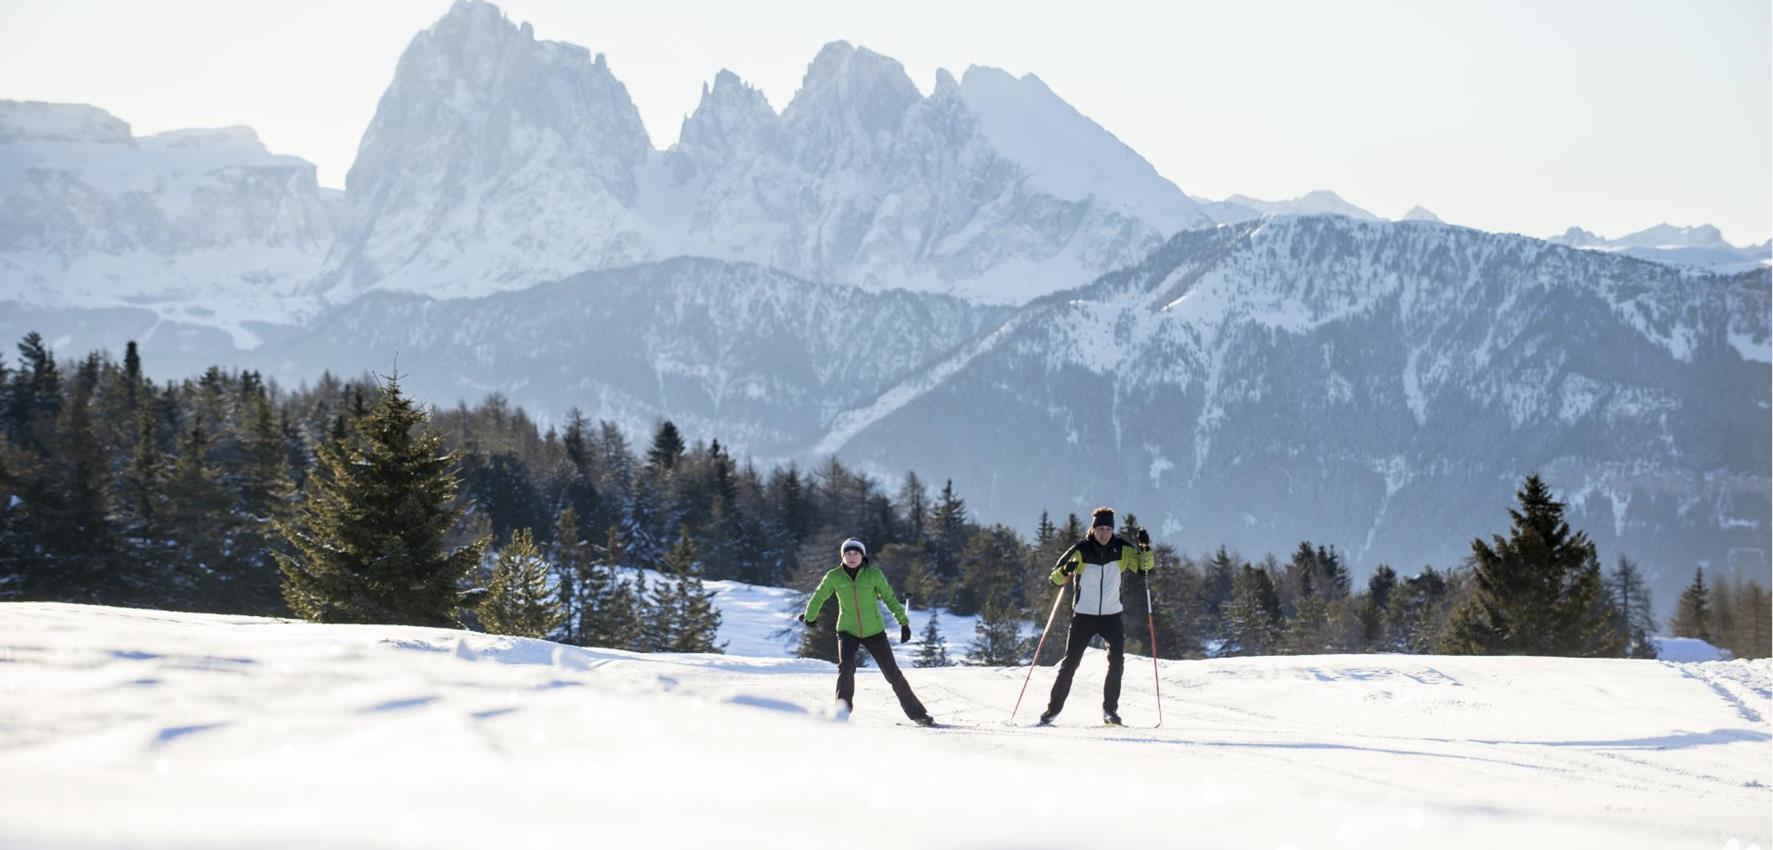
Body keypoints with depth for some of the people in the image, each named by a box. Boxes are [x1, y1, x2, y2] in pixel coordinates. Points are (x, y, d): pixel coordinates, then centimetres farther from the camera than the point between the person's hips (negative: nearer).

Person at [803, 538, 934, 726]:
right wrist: (809, 617, 24)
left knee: (892, 673, 2)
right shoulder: (834, 577, -6)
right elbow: (819, 597, 10)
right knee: (846, 668, -25)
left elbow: (889, 598, 0)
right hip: (847, 631, 0)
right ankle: (843, 710, -15)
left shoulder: (874, 575, -9)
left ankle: (917, 714, 13)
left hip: (874, 632, 0)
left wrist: (903, 622, 0)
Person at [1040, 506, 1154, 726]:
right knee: (1070, 662, 0)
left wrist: (1145, 548, -19)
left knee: (1116, 660, -14)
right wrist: (1065, 571, -27)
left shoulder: (1122, 549, -2)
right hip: (1083, 616, -1)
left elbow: (1145, 566, -1)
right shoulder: (1080, 550, -8)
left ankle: (1110, 709, -7)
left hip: (1111, 616, 1)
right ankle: (1054, 708, 9)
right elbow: (1055, 577, -5)